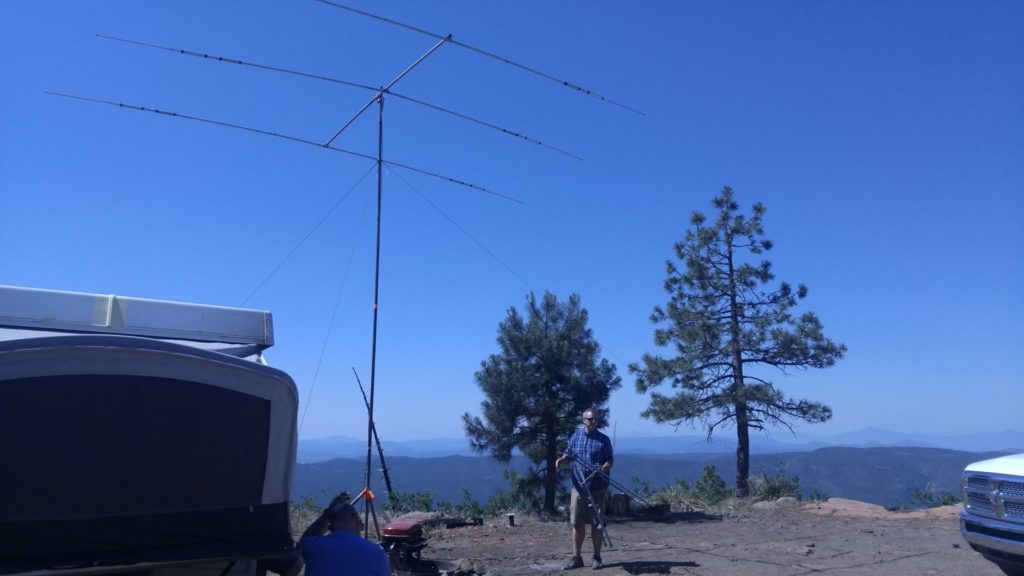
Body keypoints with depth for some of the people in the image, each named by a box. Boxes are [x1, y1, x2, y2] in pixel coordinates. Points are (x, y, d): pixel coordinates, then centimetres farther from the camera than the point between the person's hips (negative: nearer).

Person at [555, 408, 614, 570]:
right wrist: (561, 459, -7)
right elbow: (568, 454, 14)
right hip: (578, 486, 2)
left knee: (596, 524, 4)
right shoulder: (575, 436, 6)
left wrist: (605, 467, -19)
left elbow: (610, 460, 2)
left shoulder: (604, 439, 0)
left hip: (597, 488, -2)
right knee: (577, 523, 5)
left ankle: (597, 557, 16)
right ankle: (576, 557, 14)